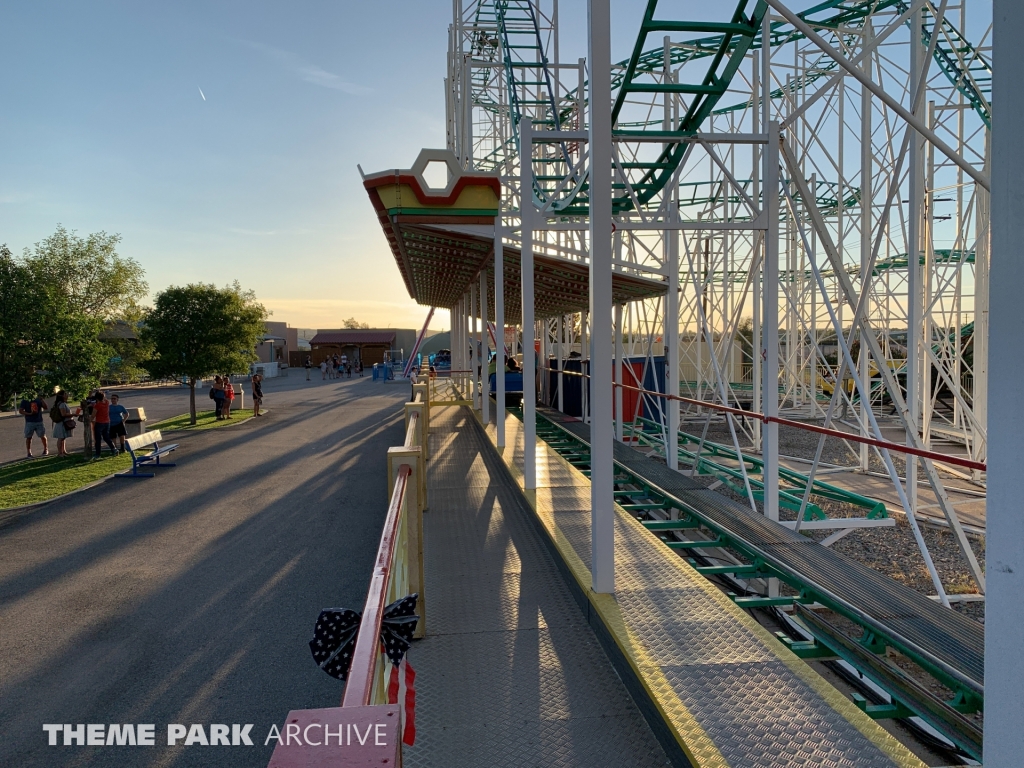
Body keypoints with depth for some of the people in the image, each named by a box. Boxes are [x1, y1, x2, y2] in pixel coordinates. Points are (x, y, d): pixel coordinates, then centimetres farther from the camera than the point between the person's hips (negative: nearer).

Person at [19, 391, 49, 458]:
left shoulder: (38, 400, 7)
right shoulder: (25, 401, 1)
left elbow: (45, 407, 0)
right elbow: (20, 410, -4)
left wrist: (42, 400, -11)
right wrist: (29, 414, -17)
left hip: (39, 421, 2)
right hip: (29, 422, -2)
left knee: (43, 436, 5)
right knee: (29, 437, 0)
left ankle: (46, 449, 25)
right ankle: (29, 453, 6)